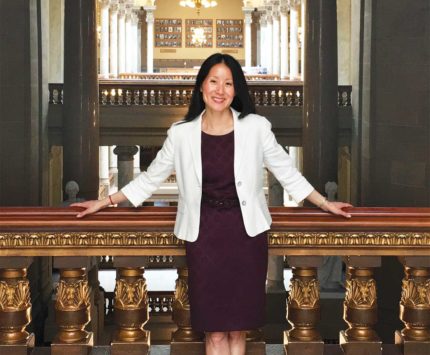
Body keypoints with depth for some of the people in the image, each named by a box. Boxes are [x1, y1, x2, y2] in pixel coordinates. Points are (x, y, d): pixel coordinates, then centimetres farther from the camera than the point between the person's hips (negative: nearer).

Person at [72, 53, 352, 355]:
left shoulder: (256, 127, -4)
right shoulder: (181, 133, -3)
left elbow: (288, 173, 6)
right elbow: (149, 179, 8)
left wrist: (325, 204, 6)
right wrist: (104, 203, 9)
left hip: (246, 233, 0)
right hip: (204, 236, 0)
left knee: (238, 327, 7)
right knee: (215, 330, 3)